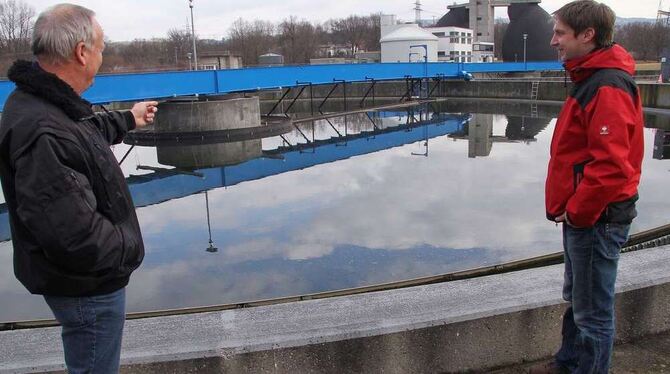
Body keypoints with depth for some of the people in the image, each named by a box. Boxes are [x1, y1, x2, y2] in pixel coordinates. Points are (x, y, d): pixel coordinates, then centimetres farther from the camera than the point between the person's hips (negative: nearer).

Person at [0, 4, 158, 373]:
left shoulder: (45, 103, 1)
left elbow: (88, 131, 25)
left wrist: (128, 119, 38)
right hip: (86, 286, -10)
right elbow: (73, 233, -36)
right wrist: (130, 249, -19)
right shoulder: (43, 133, -33)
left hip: (87, 276, 10)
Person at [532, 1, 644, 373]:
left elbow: (610, 166, -27)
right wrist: (571, 209, 14)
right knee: (576, 300, 24)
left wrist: (577, 213, -16)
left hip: (596, 221, -10)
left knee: (593, 313, 4)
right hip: (584, 217, 10)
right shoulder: (591, 79, 12)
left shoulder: (608, 88, -21)